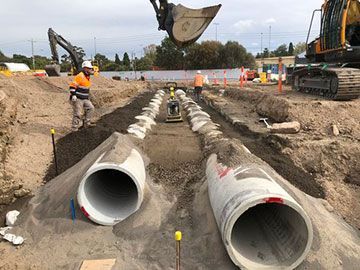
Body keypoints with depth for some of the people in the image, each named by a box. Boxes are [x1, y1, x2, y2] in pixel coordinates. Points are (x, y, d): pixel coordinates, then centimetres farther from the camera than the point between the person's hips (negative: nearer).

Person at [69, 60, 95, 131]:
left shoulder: (88, 77, 13)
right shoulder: (79, 76, -17)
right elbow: (72, 86, -20)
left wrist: (88, 96, 27)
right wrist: (73, 95, -26)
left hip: (85, 99, 9)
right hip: (77, 99, -9)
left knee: (90, 108, 6)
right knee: (77, 114, -4)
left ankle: (87, 123, 14)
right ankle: (75, 128, 7)